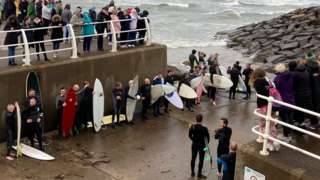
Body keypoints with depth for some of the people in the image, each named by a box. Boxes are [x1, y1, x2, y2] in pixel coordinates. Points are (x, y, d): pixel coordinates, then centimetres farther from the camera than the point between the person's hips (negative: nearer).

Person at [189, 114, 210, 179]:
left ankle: (192, 173, 30)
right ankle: (199, 174, 21)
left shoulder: (192, 127, -13)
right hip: (202, 145, -3)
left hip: (194, 145, 3)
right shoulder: (204, 129, -23)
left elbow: (190, 135, 0)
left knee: (193, 158, 19)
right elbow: (207, 138, -13)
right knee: (201, 160, 11)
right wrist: (206, 143, 7)